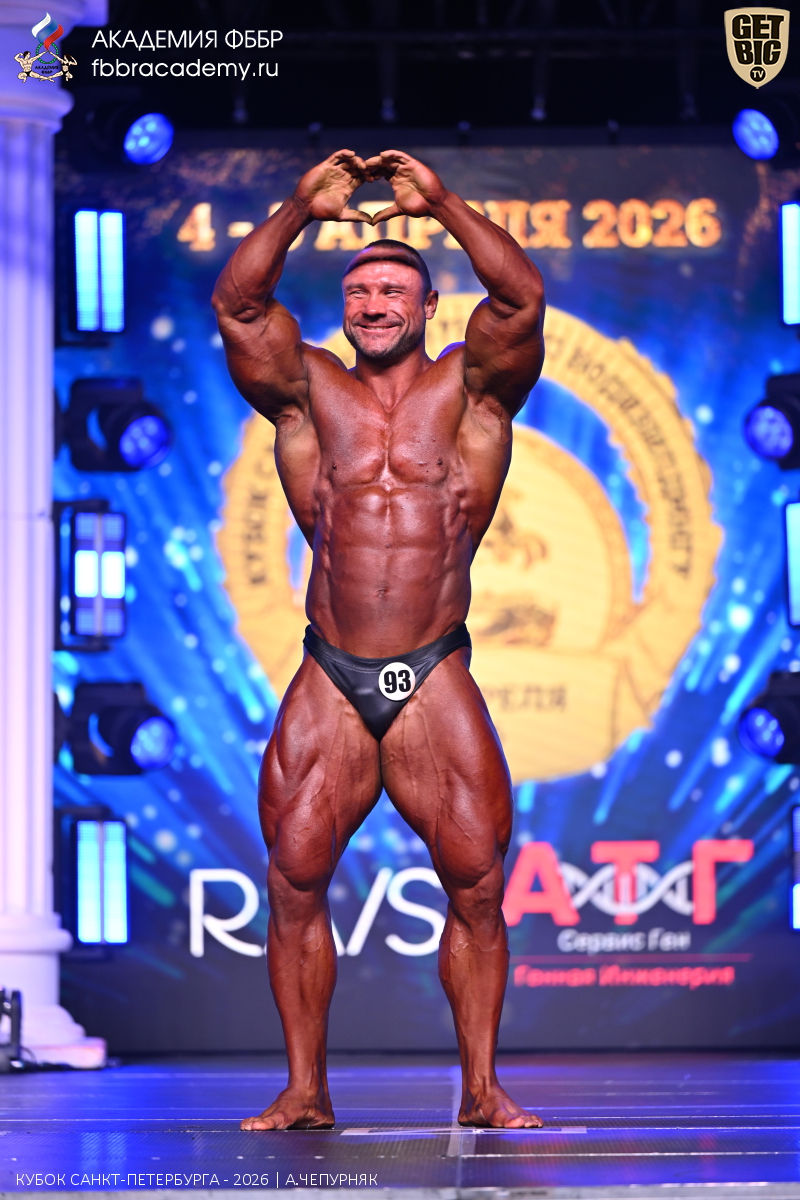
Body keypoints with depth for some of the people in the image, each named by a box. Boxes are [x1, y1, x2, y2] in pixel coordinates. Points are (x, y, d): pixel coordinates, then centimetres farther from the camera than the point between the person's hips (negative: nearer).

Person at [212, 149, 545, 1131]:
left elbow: (522, 300, -9)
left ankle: (481, 1089, 4)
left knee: (476, 882, -4)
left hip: (436, 684, -1)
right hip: (328, 683, 1)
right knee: (295, 879, -2)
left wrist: (444, 204, -12)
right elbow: (235, 305, -2)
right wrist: (299, 210, -11)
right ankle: (305, 1091, 6)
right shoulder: (310, 391, 10)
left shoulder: (468, 388, 7)